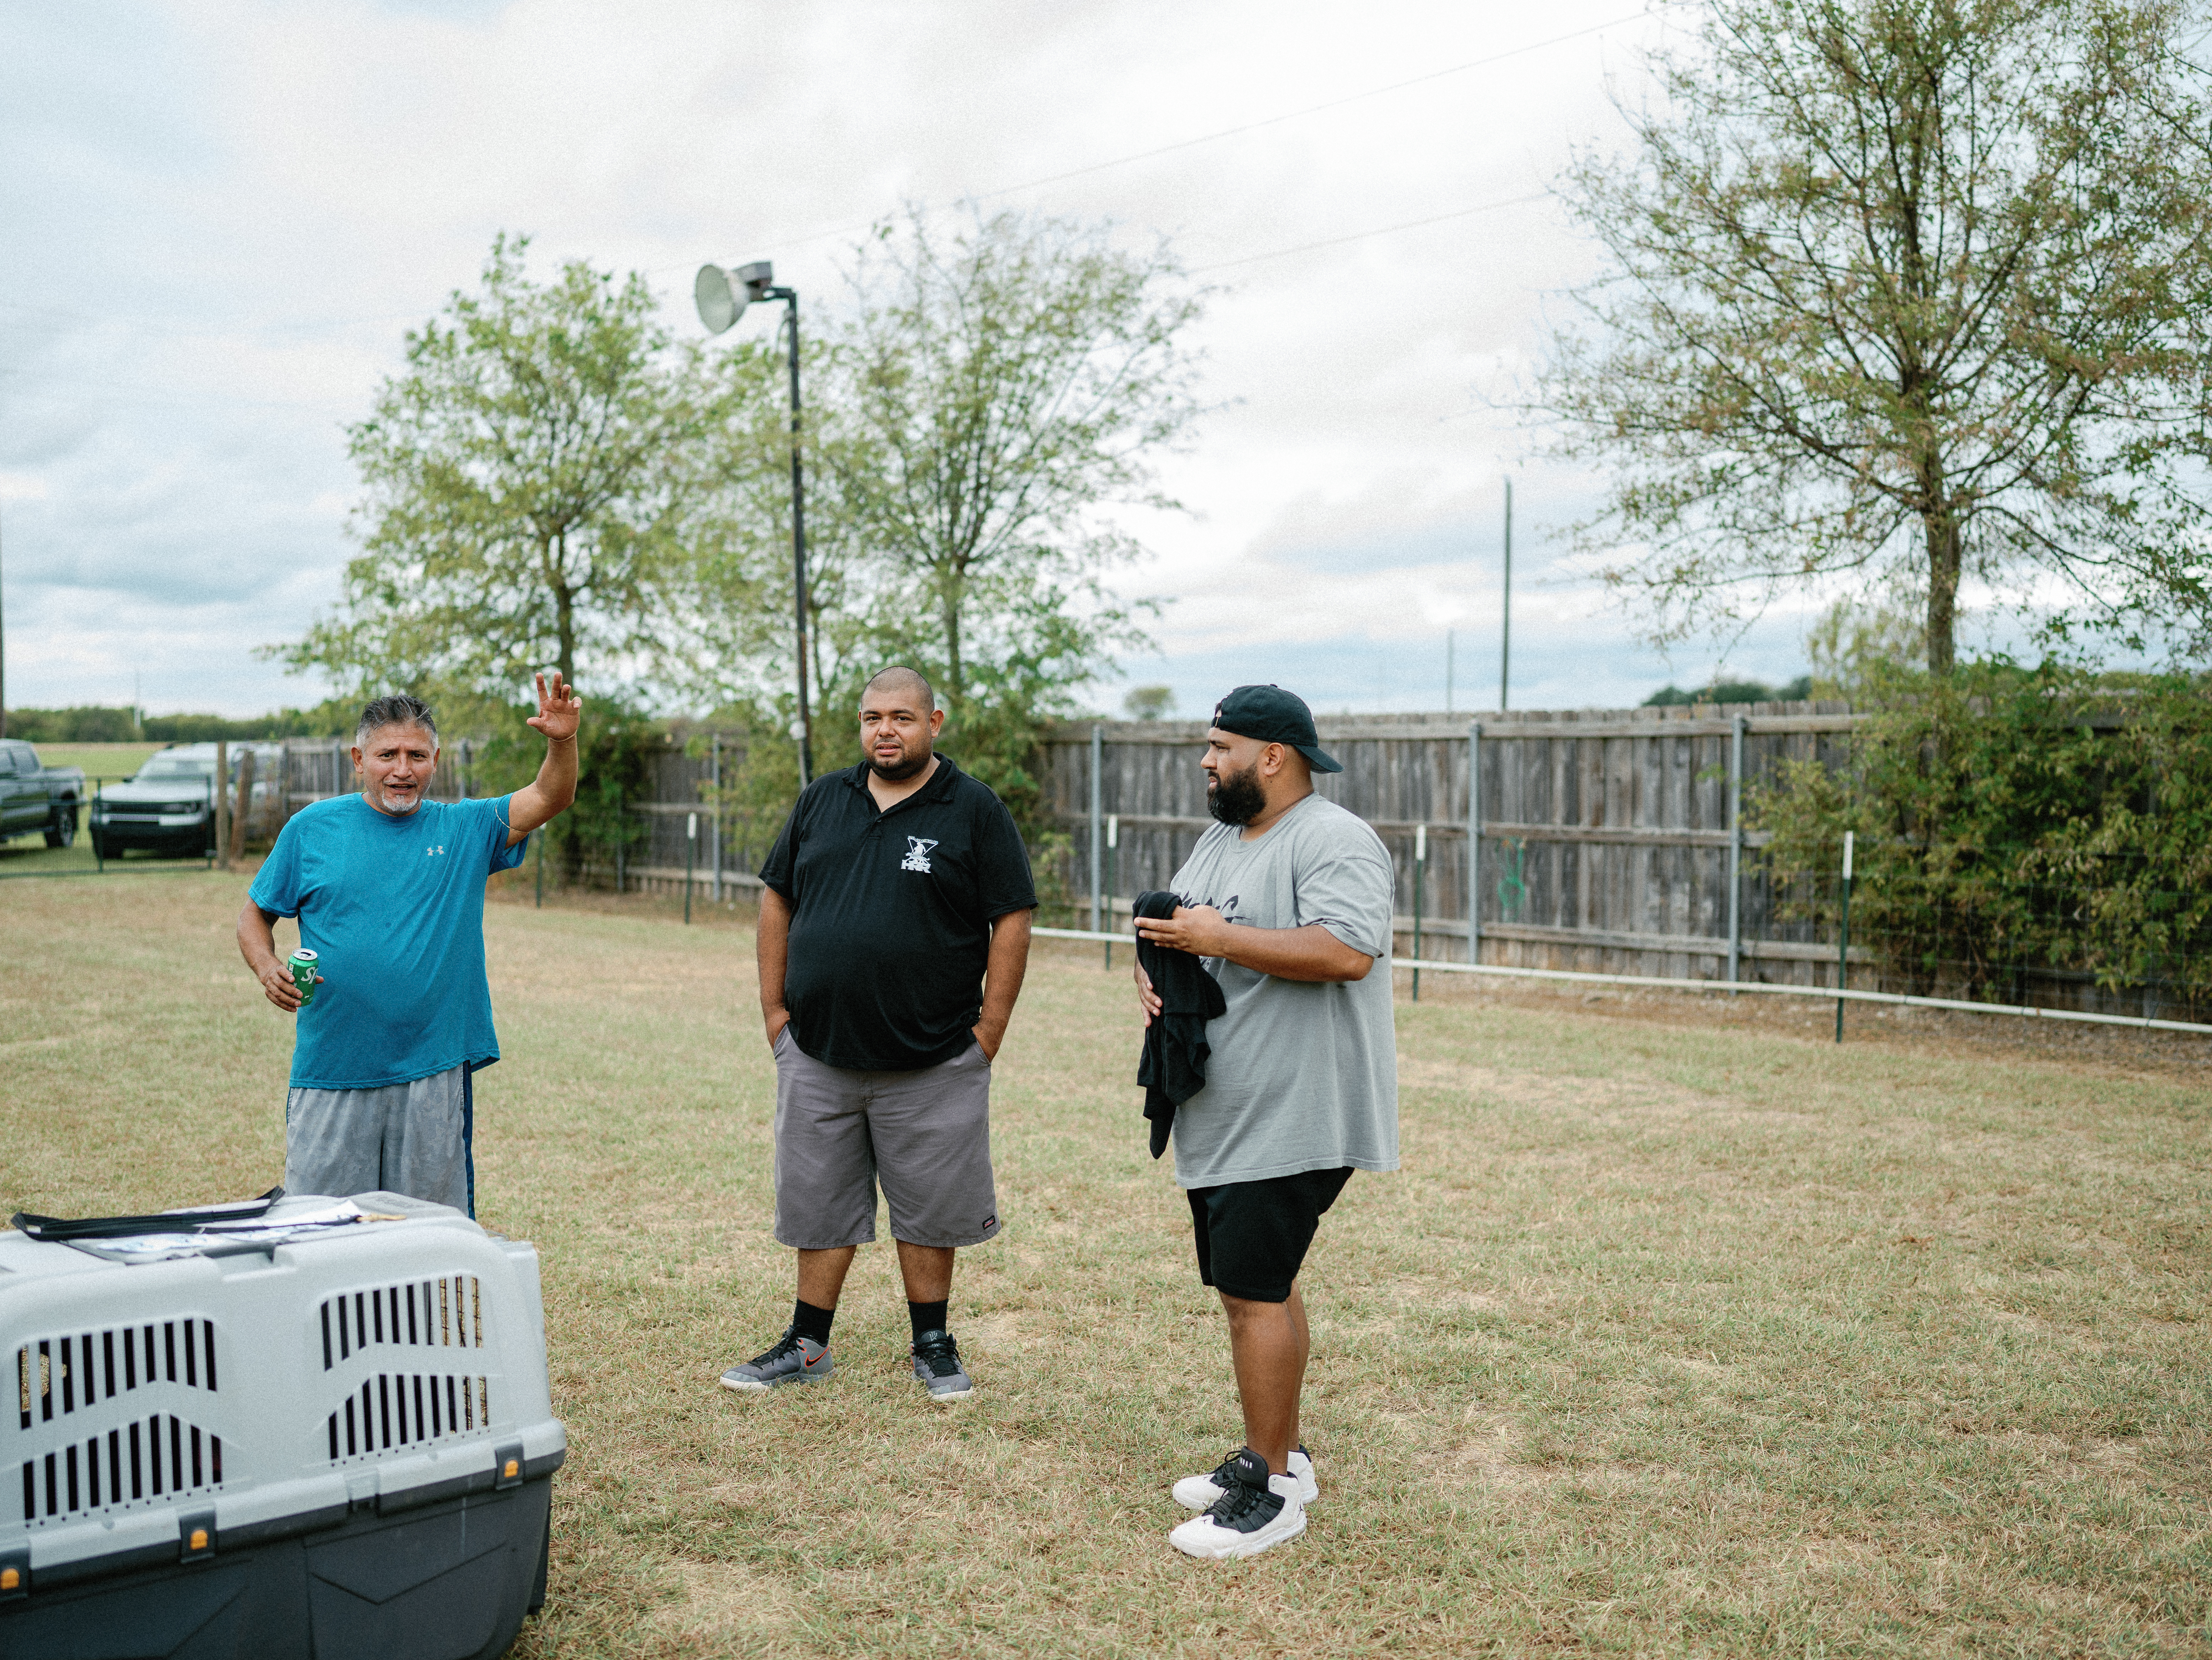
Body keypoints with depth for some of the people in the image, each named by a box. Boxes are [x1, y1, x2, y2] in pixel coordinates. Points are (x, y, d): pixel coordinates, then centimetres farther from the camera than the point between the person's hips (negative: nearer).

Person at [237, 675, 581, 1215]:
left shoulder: (464, 830, 5)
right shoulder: (312, 828, 5)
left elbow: (549, 799, -6)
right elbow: (254, 915, 12)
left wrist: (562, 741, -25)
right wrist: (269, 968, -8)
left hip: (435, 1074, 0)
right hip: (331, 1075, 0)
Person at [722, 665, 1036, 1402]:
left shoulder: (975, 811, -3)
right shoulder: (822, 801, 9)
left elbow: (1011, 922, -5)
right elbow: (777, 901, 13)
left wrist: (988, 1032, -8)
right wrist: (774, 1008, 7)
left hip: (931, 1064, -3)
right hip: (817, 1057, 3)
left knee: (928, 1211, 8)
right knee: (818, 1207, 12)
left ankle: (933, 1345, 24)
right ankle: (807, 1346, 26)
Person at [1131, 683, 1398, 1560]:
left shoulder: (1335, 843, -14)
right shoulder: (1219, 839, 16)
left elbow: (1347, 952, -28)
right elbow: (1178, 925, 25)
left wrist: (1220, 939, -24)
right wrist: (1153, 967, 2)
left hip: (1293, 1119, -9)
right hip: (1223, 1117, 9)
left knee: (1254, 1293, -8)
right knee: (1257, 1286, 16)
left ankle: (1271, 1490, 3)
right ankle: (1276, 1454, 29)